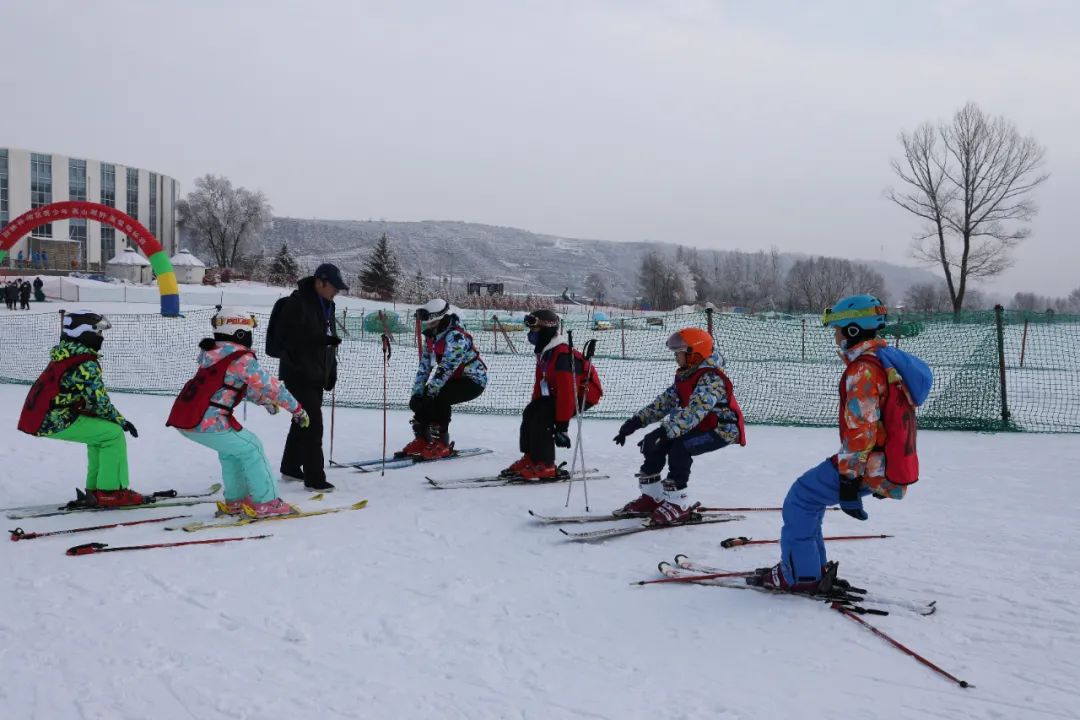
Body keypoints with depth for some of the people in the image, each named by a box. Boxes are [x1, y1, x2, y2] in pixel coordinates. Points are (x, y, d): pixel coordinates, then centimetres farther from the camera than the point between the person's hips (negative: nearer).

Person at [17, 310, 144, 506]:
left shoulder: (63, 356, 13)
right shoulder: (87, 364, -15)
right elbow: (99, 403, -15)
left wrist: (116, 419, 13)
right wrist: (122, 420, 1)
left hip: (38, 417, 9)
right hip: (56, 422, -9)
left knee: (99, 430, 22)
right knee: (113, 434, -5)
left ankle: (95, 489, 22)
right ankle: (111, 491, -3)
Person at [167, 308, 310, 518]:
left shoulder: (214, 353, 18)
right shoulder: (242, 358, -9)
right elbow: (270, 386, -6)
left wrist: (263, 400, 39)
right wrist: (297, 409, 4)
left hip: (181, 417, 9)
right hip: (206, 422, -9)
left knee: (231, 448, 26)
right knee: (250, 447, 5)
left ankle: (235, 500, 31)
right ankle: (265, 502, 9)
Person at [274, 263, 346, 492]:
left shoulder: (327, 305, 13)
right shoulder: (297, 303, -15)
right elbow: (285, 338, -22)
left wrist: (331, 370, 18)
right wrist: (320, 340, -28)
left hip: (316, 376, 9)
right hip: (299, 375, -9)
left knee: (303, 422, 18)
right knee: (313, 425, -11)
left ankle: (291, 468, 32)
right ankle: (314, 478, -5)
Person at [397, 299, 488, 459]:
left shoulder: (455, 337, -26)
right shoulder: (431, 337, 2)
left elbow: (445, 369, -31)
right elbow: (424, 367, 1)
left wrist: (429, 393, -31)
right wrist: (416, 393, -8)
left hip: (474, 380, -9)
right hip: (454, 379, 9)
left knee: (438, 398, -30)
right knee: (417, 401, -4)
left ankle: (442, 444, -16)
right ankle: (422, 440, 10)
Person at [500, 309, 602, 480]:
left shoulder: (562, 355, -29)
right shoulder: (544, 352, 5)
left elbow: (567, 391, -32)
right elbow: (539, 383, 13)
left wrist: (562, 425, -32)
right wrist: (534, 406, 13)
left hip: (584, 394, -10)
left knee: (543, 416, -23)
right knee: (530, 413, 1)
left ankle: (545, 466, -17)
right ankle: (531, 457, 8)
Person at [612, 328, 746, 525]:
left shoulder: (712, 378, -26)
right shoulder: (684, 375, 4)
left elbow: (694, 412, -38)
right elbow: (664, 401, 3)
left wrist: (663, 431, -45)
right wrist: (636, 421, -8)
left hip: (722, 429, -9)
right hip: (699, 426, 9)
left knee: (680, 447, -31)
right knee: (653, 443, -4)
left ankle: (678, 504, -18)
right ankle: (652, 497, 7)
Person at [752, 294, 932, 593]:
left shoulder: (864, 369, -18)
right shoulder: (886, 360, 15)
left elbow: (860, 430, -23)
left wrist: (848, 479, -21)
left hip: (873, 468, -10)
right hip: (892, 465, 10)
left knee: (800, 498, -2)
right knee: (809, 493, 18)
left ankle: (800, 575, 3)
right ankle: (811, 566, 23)